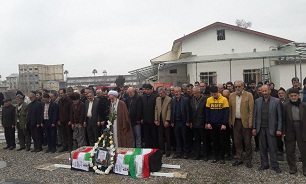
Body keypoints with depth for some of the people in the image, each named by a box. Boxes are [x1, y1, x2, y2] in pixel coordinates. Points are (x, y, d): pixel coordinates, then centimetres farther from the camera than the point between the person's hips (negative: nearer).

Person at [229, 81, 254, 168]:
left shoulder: (249, 95, -5)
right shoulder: (231, 95, 7)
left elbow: (251, 110, -8)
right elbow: (230, 109, 9)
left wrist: (250, 122, -13)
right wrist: (230, 121, 5)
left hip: (245, 122, -4)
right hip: (235, 122, 4)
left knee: (247, 142, 6)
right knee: (237, 142, 11)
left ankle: (248, 160, 19)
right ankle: (239, 159, 24)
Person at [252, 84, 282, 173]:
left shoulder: (276, 101, -1)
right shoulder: (257, 101, 7)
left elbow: (279, 117, -2)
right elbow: (255, 115, 8)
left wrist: (279, 129, -7)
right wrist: (254, 128, 3)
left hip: (271, 128, -3)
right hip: (261, 128, 3)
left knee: (273, 148, 2)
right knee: (262, 148, 9)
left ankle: (275, 165, 15)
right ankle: (264, 164, 21)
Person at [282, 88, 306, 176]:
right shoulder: (285, 106, 2)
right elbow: (283, 120, 0)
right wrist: (283, 132, -5)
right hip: (289, 131, 0)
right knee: (290, 151, 8)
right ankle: (292, 168, 24)